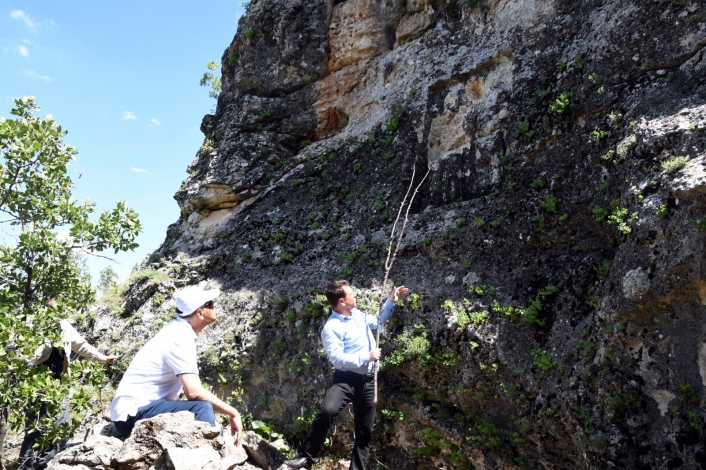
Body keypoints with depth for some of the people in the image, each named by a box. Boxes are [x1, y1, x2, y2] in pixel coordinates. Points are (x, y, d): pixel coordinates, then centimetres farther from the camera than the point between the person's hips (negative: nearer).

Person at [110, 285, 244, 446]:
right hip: (133, 413, -10)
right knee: (202, 408, -29)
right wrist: (233, 412, -19)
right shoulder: (180, 338, -21)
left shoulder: (179, 331, 7)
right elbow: (194, 392, -28)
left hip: (142, 409, 10)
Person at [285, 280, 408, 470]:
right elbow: (337, 359, -21)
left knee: (365, 432, 9)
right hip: (346, 379, -6)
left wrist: (391, 301, 21)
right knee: (327, 411, -32)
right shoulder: (331, 328, -12)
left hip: (367, 381, 7)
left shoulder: (358, 315, 11)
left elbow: (377, 321, 30)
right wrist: (366, 357, -20)